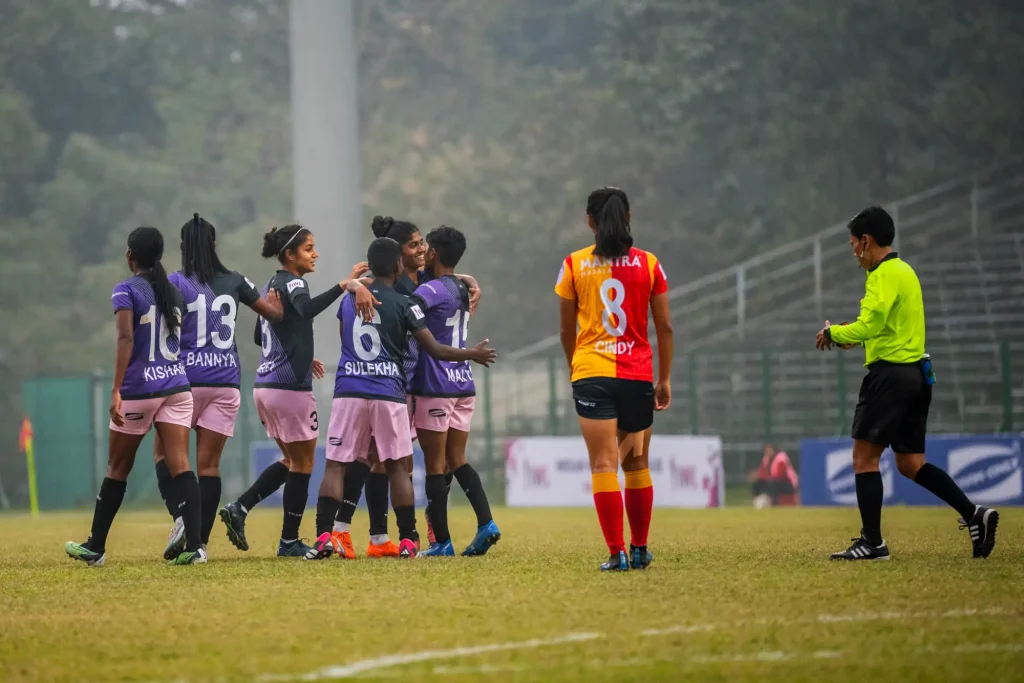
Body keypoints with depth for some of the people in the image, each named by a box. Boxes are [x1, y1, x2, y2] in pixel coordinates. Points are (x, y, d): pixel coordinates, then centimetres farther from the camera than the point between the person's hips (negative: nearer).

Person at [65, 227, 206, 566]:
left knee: (117, 469, 8)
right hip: (177, 385, 4)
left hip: (138, 389, -4)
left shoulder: (126, 290, -6)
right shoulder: (173, 292, 12)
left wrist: (116, 390, -20)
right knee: (180, 466, -4)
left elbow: (126, 339, -16)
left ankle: (95, 548, 18)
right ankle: (194, 546, -16)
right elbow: (181, 339, 14)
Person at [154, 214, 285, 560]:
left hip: (186, 378, -3)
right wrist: (273, 297, 38)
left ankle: (179, 516, -13)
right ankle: (201, 542, -1)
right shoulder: (234, 282, 5)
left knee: (164, 452, 10)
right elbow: (275, 313, 17)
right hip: (226, 381, 3)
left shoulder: (175, 283, -6)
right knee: (209, 463, 4)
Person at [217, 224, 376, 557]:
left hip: (265, 385, 9)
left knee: (291, 460, 18)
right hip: (291, 388, -9)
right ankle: (289, 541, 7)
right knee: (303, 464, 3)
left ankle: (239, 509, 6)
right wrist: (345, 284, -43)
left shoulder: (271, 286, 15)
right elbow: (307, 309, -35)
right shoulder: (292, 283, -11)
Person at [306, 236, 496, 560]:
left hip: (348, 392, 2)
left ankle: (324, 537, -12)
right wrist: (473, 354, 15)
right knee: (397, 466, 6)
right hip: (388, 393, -2)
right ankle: (407, 541, 5)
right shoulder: (404, 305, -2)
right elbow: (435, 350, 0)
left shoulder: (349, 299, 10)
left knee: (335, 465, 1)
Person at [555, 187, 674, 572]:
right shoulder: (648, 264, 2)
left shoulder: (574, 265, 1)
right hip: (637, 375, 2)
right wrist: (665, 379, 13)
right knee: (637, 464, 16)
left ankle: (617, 554, -14)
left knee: (604, 464, -5)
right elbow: (664, 327, 4)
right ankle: (640, 550, 21)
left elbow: (566, 330, 7)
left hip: (591, 373, -2)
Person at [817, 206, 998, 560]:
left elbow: (867, 326, -22)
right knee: (910, 463, 11)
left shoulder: (884, 275, -12)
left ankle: (872, 541, -8)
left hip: (890, 373, -10)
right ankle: (973, 514, -1)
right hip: (915, 374, 10)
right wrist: (853, 334, 17)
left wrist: (833, 332, -5)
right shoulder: (905, 271, 19)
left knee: (864, 456, -5)